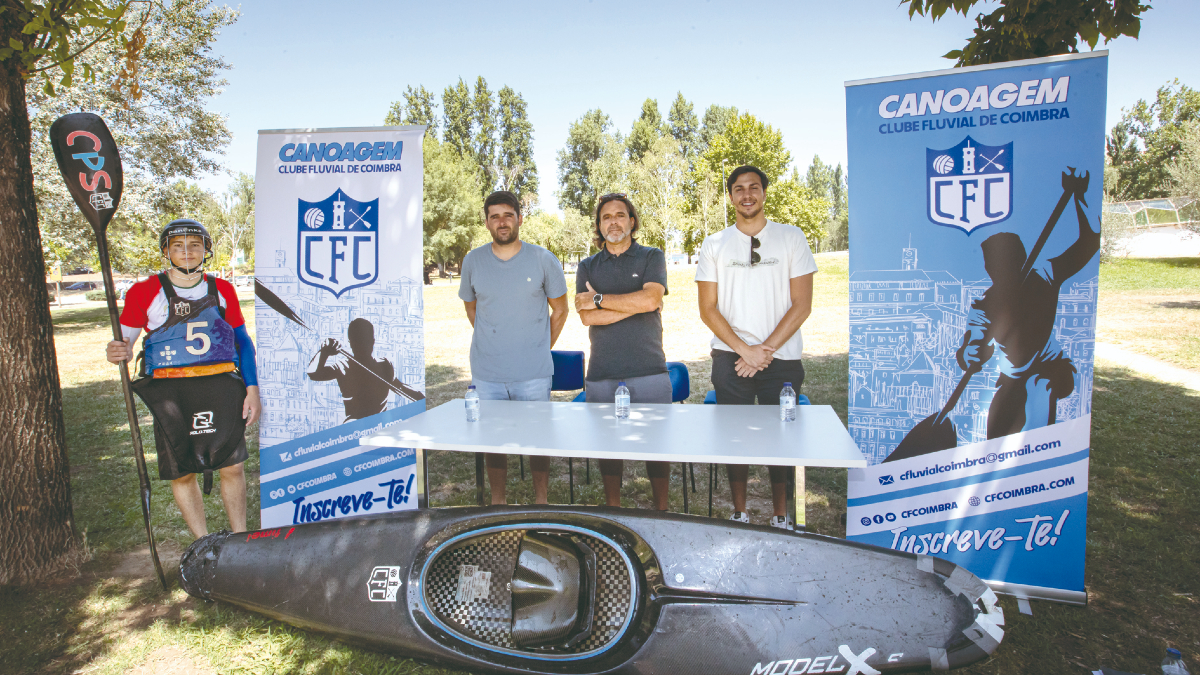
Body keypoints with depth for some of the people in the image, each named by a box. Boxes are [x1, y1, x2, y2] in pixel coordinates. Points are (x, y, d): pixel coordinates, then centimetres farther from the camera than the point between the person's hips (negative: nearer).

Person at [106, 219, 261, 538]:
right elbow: (124, 342, 5)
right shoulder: (145, 292, 5)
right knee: (181, 473, 2)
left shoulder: (222, 290, 12)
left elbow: (243, 341, 14)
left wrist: (252, 389, 8)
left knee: (232, 466, -1)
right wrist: (118, 353, -20)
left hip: (221, 387, 1)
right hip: (170, 391, -1)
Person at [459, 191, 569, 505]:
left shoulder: (544, 260, -2)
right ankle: (497, 503, 24)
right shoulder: (472, 261, 4)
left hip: (533, 373, -2)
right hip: (486, 373, 2)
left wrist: (540, 350, 9)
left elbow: (559, 310, 8)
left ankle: (541, 502, 22)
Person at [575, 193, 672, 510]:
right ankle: (612, 509, 22)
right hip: (602, 374, 2)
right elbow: (588, 317, -3)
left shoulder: (652, 257, 7)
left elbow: (650, 299, -12)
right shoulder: (587, 267, 12)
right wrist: (636, 304, -8)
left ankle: (661, 508, 17)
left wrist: (600, 299, -6)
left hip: (648, 370, -2)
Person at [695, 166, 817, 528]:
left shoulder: (792, 238, 4)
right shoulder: (714, 245, 6)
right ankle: (739, 514, 19)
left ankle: (781, 517, 21)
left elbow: (802, 304, -1)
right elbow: (708, 309, 2)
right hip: (730, 359, 1)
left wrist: (766, 350, -9)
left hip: (782, 359, 0)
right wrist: (745, 349, -9)